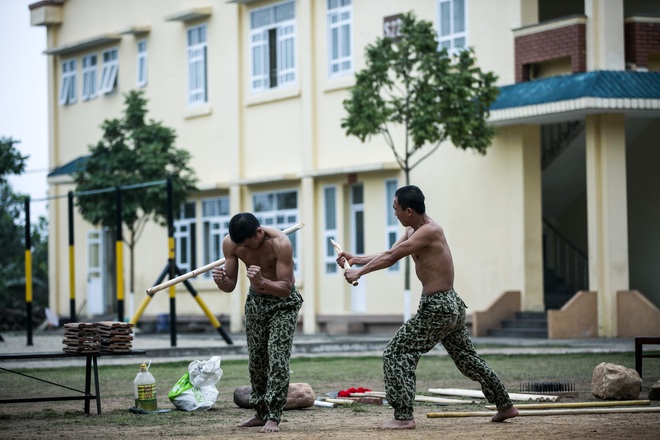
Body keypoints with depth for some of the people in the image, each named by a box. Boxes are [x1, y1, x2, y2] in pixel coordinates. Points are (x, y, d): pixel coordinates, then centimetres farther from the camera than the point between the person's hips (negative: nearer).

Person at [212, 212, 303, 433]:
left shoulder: (280, 243, -32)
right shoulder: (230, 243, -18)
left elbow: (286, 288, -31)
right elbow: (230, 285, -11)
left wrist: (262, 281, -49)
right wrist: (221, 280, -34)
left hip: (283, 303, -5)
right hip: (255, 301, 5)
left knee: (277, 360, -15)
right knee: (256, 361, 10)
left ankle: (273, 417, -11)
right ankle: (261, 413, 23)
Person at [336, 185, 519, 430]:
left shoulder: (429, 232, -19)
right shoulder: (413, 231, 9)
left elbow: (391, 257, -21)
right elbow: (390, 255, 14)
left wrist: (359, 272, -15)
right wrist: (356, 259, 8)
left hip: (436, 308, -11)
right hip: (452, 305, 11)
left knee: (395, 355, -9)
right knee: (467, 358, 23)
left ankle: (403, 418, -13)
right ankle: (505, 406, 33)